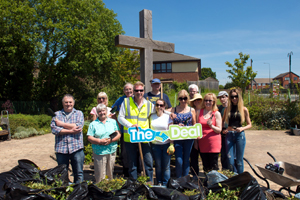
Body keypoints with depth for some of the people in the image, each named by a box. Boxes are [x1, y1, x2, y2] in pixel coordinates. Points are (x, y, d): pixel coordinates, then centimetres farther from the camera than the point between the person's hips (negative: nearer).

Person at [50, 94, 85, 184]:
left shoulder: (79, 113, 9)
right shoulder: (56, 114, 10)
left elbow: (79, 126, -9)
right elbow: (54, 129, -5)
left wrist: (61, 124, -5)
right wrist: (70, 131, -12)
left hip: (76, 148, -1)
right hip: (61, 148, 1)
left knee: (79, 174, 5)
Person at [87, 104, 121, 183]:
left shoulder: (113, 122, 12)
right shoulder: (93, 124, 7)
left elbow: (118, 134, 5)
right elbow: (89, 138, 0)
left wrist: (111, 140, -12)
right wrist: (99, 141, -16)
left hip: (112, 151, 2)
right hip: (99, 152, -2)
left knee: (110, 174, 10)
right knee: (100, 175, -1)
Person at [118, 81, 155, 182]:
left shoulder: (149, 104, 8)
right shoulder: (126, 102, 3)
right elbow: (120, 117, 1)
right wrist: (131, 125, -13)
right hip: (130, 138, -1)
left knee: (149, 162, 0)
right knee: (132, 164, 9)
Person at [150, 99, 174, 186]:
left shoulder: (168, 117, 2)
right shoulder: (152, 116, 7)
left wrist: (171, 145, -6)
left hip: (166, 144, -1)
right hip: (155, 144, 2)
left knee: (166, 166, 1)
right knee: (158, 165, 7)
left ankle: (165, 184, 13)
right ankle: (159, 184, 20)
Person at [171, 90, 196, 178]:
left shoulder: (191, 110, 6)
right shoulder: (174, 110, 4)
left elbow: (194, 125, 9)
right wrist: (177, 125, -15)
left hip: (189, 138, 1)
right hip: (177, 138, -1)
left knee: (186, 160, 9)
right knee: (179, 160, -5)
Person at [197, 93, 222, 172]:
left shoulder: (217, 113, 0)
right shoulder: (200, 112, 8)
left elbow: (219, 130, -3)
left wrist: (211, 126, -22)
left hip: (214, 142, -3)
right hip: (202, 143, 3)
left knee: (213, 167, 0)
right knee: (205, 167, 10)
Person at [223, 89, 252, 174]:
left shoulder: (244, 109, 3)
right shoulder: (227, 109, 8)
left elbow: (249, 124, 6)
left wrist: (242, 128, -13)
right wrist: (223, 130, -3)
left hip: (240, 135, -1)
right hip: (229, 135, 1)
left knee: (239, 160, 6)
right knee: (230, 160, 0)